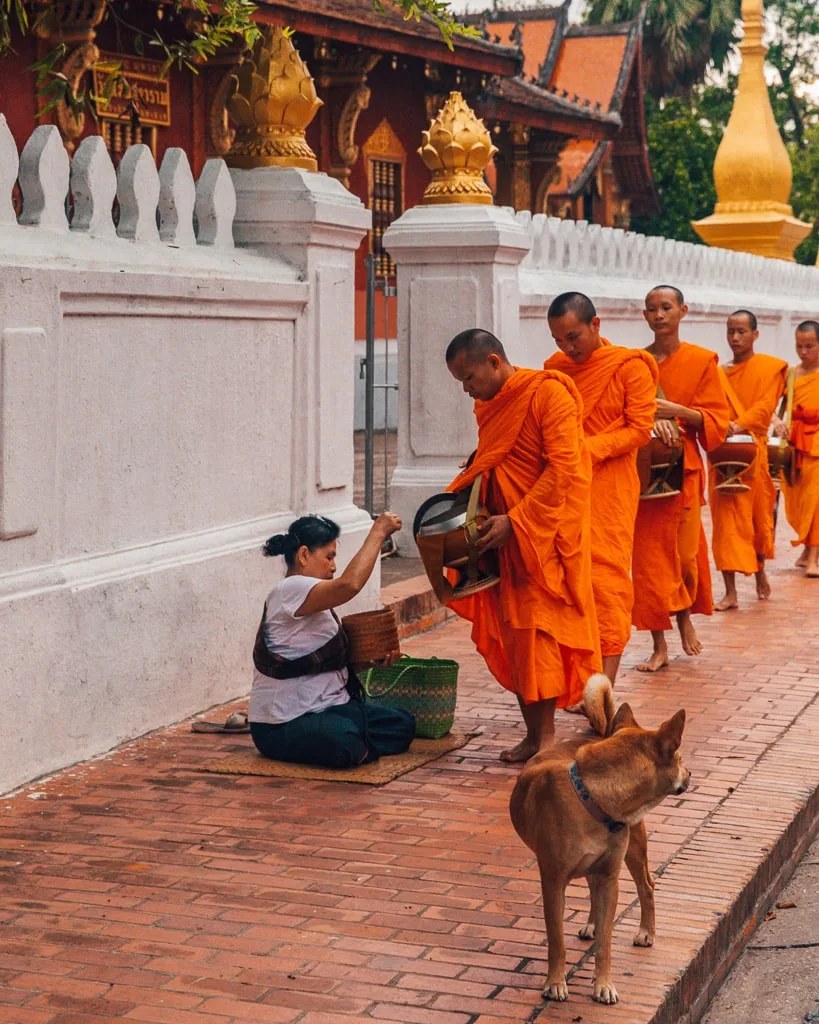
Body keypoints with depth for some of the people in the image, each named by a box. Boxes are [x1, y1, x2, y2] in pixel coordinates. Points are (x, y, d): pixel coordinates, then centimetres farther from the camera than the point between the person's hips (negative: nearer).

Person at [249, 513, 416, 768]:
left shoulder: (309, 599, 17)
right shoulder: (290, 590, -17)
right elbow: (350, 584, -33)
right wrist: (378, 532, -23)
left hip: (325, 708, 10)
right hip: (283, 725, -10)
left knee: (402, 725, -3)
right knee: (344, 741, -37)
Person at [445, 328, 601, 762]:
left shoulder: (548, 392, -12)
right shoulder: (490, 406, 14)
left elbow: (563, 467, -18)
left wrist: (515, 520, -20)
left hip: (546, 531, -7)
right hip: (504, 535, 7)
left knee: (537, 630, -9)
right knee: (511, 634, 4)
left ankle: (546, 736, -3)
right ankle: (532, 733, 10)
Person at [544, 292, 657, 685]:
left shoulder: (630, 367, -3)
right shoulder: (555, 368, 12)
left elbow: (639, 429, -8)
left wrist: (588, 449, -18)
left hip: (609, 486, -5)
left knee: (606, 577, -8)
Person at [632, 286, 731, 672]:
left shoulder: (702, 360, 2)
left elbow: (718, 421, -1)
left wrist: (676, 411, -16)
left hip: (683, 471, -2)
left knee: (684, 553, -3)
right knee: (648, 557, 0)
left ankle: (685, 615, 28)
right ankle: (659, 645, 9)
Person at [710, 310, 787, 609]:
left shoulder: (772, 367, 3)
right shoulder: (718, 373, 11)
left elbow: (765, 406, -9)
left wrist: (740, 425, -25)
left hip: (754, 452, -1)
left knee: (759, 517, 10)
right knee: (726, 521, -4)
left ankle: (760, 570, 36)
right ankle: (730, 592, -4)